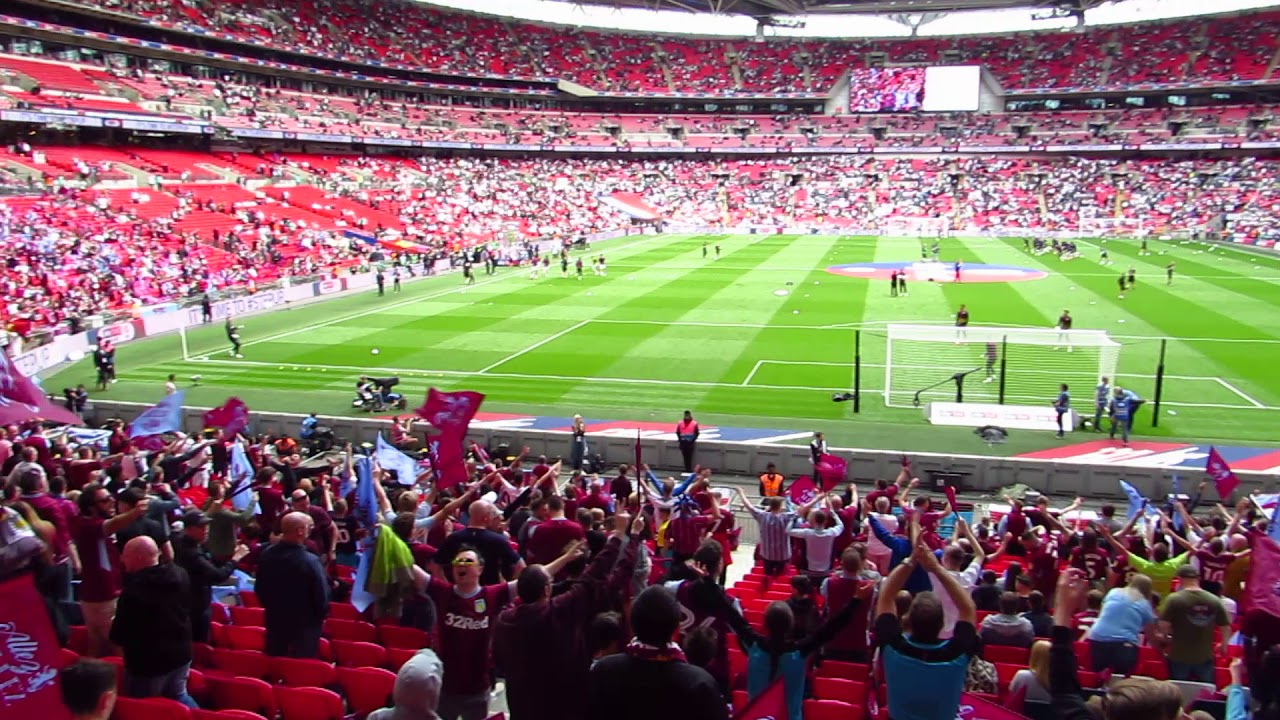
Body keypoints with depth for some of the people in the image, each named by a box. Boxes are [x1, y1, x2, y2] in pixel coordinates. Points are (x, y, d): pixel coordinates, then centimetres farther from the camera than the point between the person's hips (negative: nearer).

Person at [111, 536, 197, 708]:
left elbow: (119, 636, -19)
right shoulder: (180, 575, -5)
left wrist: (112, 627, 2)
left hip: (147, 662, -6)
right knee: (178, 696, 25)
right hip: (180, 653, 6)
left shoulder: (132, 591, -27)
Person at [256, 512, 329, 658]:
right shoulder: (310, 561, -26)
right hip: (304, 626, -6)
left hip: (275, 622, 6)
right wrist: (320, 617, 1)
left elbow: (259, 589, 6)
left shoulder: (266, 555, -6)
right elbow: (322, 597, -20)